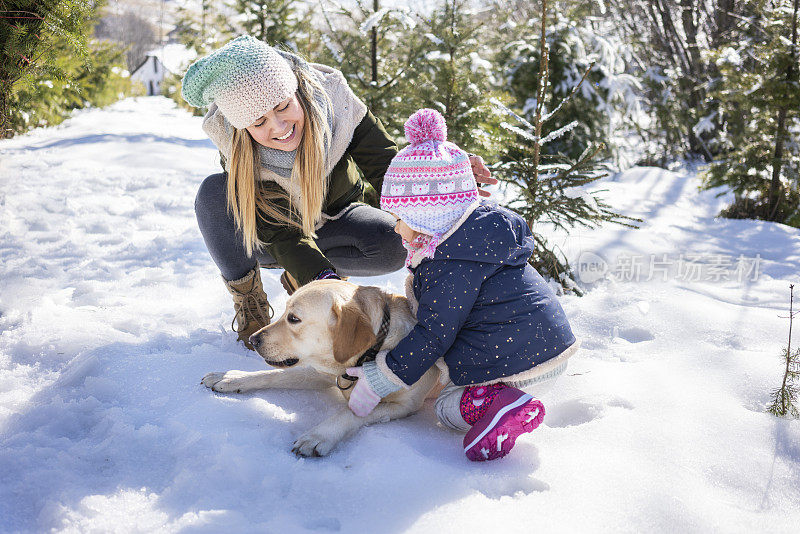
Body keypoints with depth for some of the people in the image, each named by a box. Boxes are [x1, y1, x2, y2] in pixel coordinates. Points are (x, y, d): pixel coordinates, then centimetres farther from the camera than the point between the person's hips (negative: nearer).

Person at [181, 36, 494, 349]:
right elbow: (281, 233, -31)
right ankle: (247, 299, -9)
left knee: (394, 244, -31)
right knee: (214, 193, -32)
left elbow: (384, 168, -26)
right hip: (268, 237, -1)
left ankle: (296, 278, -3)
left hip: (334, 219, 1)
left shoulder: (331, 98, -28)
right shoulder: (235, 151, -29)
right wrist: (324, 278, -48)